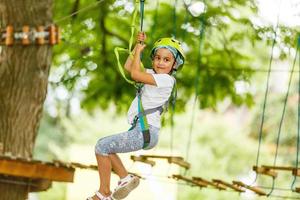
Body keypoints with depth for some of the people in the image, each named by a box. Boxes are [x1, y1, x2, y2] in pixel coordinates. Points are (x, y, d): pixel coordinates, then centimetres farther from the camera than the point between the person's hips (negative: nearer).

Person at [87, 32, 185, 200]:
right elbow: (128, 68, 21)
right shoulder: (153, 74, 15)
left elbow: (135, 74, -21)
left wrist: (138, 50, -6)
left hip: (146, 132, -10)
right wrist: (138, 45, 13)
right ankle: (125, 178, 19)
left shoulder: (166, 79, -13)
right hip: (140, 130, 10)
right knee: (105, 146, 22)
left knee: (102, 146, -8)